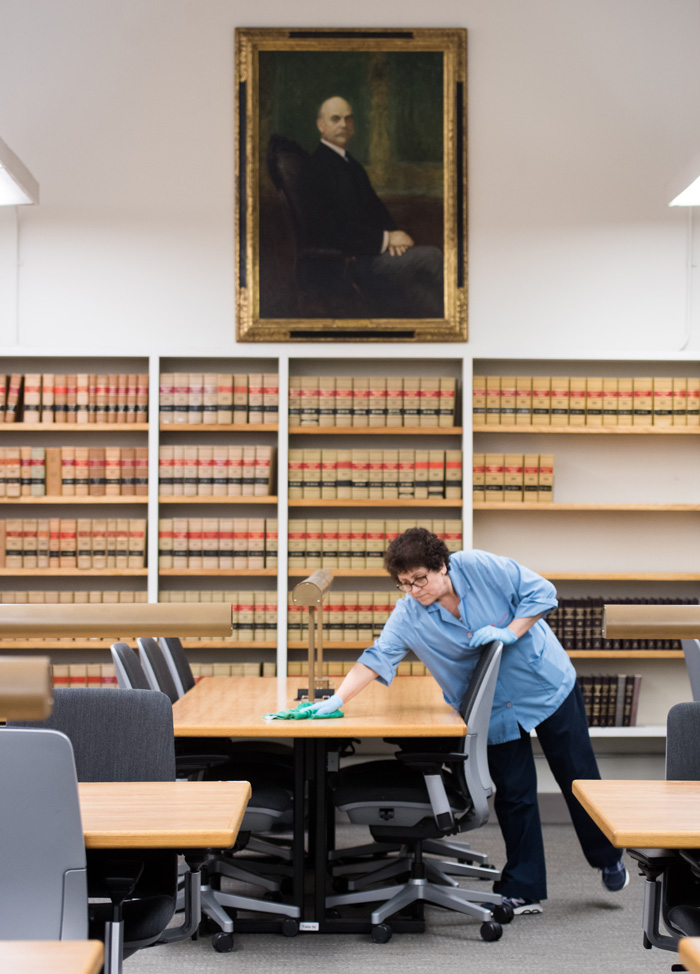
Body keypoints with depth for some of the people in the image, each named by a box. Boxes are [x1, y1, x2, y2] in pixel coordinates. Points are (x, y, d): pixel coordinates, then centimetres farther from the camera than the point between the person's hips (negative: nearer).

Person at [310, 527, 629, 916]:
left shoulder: (481, 567, -19)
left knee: (577, 778, 8)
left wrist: (509, 632, -25)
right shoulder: (408, 615, -14)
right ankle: (522, 889, 12)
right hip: (495, 711, 2)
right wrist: (336, 701, -27)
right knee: (513, 794, 0)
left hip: (547, 683, -1)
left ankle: (608, 858, 30)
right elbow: (376, 658, -17)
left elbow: (541, 592, -14)